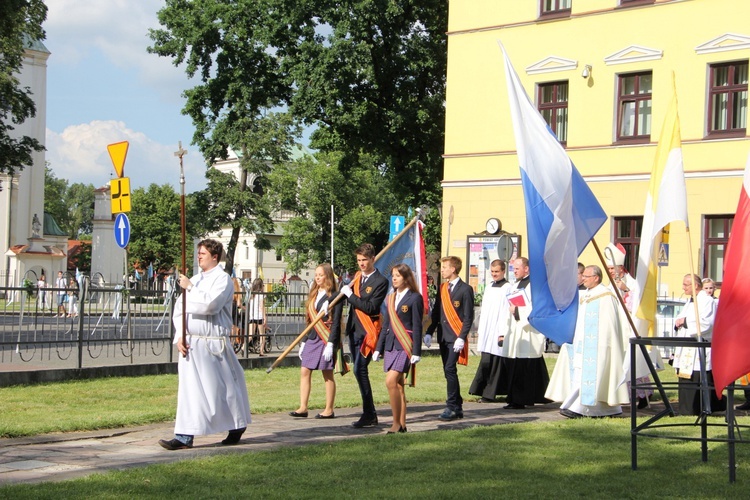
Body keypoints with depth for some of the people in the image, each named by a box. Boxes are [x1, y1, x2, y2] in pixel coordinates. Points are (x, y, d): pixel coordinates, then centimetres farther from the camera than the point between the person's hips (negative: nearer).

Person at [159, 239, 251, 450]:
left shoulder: (223, 280, -6)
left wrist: (190, 288, -13)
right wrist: (179, 337, 0)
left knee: (223, 388, 2)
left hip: (212, 344, -6)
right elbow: (179, 310, 13)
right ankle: (184, 438, 2)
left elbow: (210, 304, -23)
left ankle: (237, 427, 21)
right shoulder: (194, 280, 15)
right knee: (190, 389, 3)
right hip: (190, 344, 6)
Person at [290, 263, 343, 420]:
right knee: (304, 372, 1)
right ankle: (303, 408, 3)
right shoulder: (313, 295, 15)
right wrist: (304, 342, 16)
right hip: (312, 338, 7)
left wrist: (330, 343, -18)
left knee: (327, 374, 0)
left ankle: (329, 410, 7)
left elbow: (336, 322, -12)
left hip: (326, 339, -7)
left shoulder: (334, 296, -7)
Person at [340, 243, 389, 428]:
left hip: (367, 331, -8)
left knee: (360, 370, -15)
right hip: (354, 330, 8)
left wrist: (350, 295, -14)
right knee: (359, 371, 10)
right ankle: (370, 414, 18)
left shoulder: (380, 281, -10)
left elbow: (370, 307, -18)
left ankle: (368, 414, -9)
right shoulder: (357, 277, 14)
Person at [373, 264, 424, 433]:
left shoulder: (415, 298, -5)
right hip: (391, 345, 7)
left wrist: (416, 351, -11)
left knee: (391, 381, -18)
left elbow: (417, 326, -8)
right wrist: (379, 348, 15)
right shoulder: (390, 298, 16)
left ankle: (397, 423, -12)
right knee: (398, 385, 7)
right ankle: (402, 424, 10)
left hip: (405, 345, -7)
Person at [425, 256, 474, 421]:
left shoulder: (465, 289, -6)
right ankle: (457, 407, 15)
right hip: (443, 337, 7)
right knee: (449, 371, 8)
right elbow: (436, 312, 17)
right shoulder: (443, 288, 14)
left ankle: (452, 407, -11)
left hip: (456, 338, -7)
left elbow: (468, 317, -9)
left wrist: (461, 338, -17)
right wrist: (429, 332, 8)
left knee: (450, 369, -15)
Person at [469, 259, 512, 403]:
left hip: (498, 331, -6)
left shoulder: (507, 288, -5)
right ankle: (486, 392, 7)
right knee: (486, 362, 3)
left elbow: (507, 311, -10)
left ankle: (489, 394, -1)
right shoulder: (489, 288, 18)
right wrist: (480, 329, 16)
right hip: (486, 331, 6)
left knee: (494, 363, -5)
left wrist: (503, 333, -16)